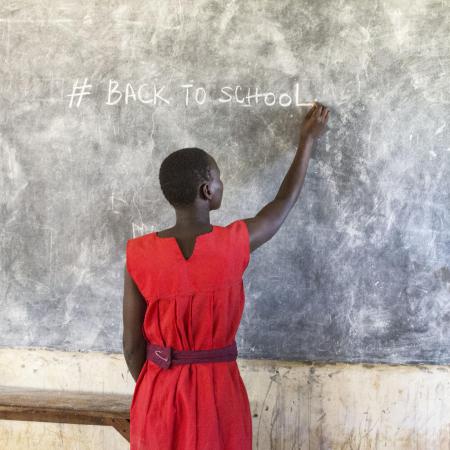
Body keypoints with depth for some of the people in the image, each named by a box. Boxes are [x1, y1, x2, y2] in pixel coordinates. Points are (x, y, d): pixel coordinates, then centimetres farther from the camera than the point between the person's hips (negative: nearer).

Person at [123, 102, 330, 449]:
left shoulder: (140, 254, -14)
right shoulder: (235, 243, -15)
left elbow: (133, 345, -7)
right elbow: (284, 203, 5)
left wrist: (153, 391, 11)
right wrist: (308, 139, 18)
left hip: (160, 393, 1)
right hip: (217, 390, 0)